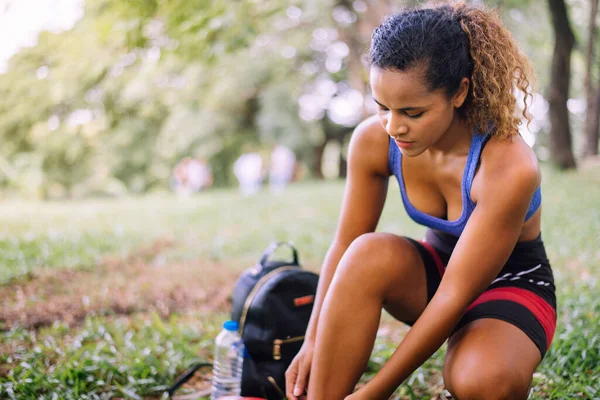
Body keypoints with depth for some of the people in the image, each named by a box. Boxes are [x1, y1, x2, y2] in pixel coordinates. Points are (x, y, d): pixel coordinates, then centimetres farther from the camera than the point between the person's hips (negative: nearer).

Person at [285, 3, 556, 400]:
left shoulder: (508, 168, -32)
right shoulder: (373, 141, -18)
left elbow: (455, 294, -30)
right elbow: (345, 246, -8)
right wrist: (313, 343, -15)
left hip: (510, 287, -3)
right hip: (438, 271, 4)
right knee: (369, 254, -31)